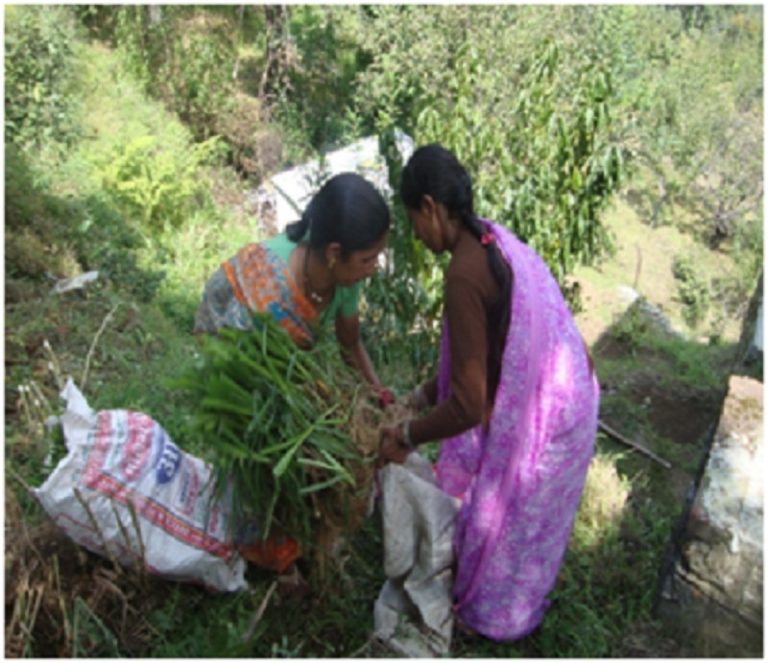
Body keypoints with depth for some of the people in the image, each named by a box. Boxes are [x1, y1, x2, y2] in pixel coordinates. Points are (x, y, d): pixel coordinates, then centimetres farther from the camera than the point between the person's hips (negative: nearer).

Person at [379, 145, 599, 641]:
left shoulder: (465, 273, -27)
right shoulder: (496, 241, 2)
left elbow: (468, 405, -26)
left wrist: (406, 437, -11)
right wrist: (422, 396, 15)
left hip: (535, 419, -9)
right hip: (566, 400, 9)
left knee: (502, 519, 17)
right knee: (528, 518, 29)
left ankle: (492, 613, 43)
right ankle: (517, 597, 53)